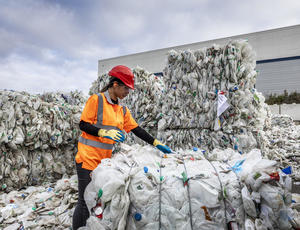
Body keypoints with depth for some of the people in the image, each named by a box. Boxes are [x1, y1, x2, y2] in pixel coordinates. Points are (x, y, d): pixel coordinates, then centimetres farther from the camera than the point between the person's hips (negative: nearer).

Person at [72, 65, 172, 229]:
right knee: (85, 202, 0)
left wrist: (157, 143, 4)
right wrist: (105, 132, -23)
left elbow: (136, 129, 10)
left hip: (105, 158, 6)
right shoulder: (96, 100, -7)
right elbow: (83, 125, -9)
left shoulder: (123, 110, 11)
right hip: (88, 158, -6)